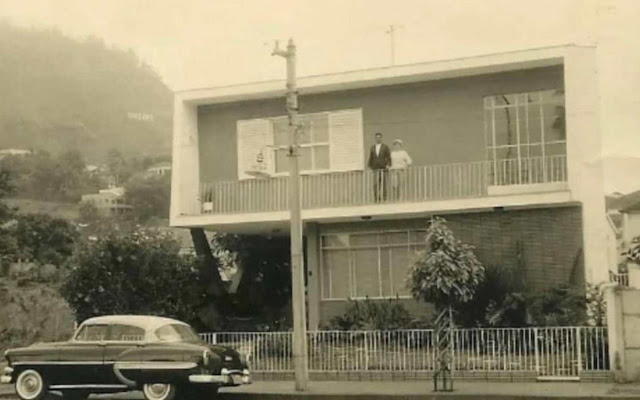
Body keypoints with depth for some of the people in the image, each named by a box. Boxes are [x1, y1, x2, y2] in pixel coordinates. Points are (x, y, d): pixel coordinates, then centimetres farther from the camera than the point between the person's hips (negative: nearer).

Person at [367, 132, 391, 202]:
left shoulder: (385, 147, 5)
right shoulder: (372, 147, 13)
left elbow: (389, 157, 3)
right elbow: (371, 158, 15)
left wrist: (388, 165, -9)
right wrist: (370, 166, 9)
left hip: (383, 168, -2)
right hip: (375, 169, 2)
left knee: (383, 184, -2)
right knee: (375, 184, -8)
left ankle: (384, 198, 1)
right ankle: (376, 198, -6)